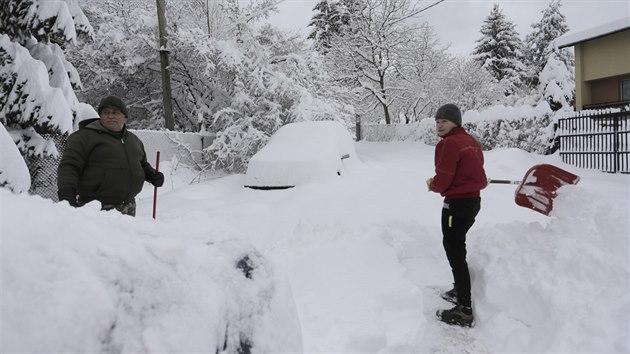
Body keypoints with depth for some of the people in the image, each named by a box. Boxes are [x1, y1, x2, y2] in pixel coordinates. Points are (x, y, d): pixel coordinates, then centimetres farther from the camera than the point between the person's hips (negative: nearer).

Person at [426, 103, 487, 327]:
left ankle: (464, 310, 1)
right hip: (473, 200, 10)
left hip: (457, 204, -10)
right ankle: (460, 291, 41)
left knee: (455, 253, -4)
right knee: (456, 247, 25)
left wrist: (432, 185, 3)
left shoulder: (448, 143, -17)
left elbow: (442, 180, -18)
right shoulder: (471, 141, 12)